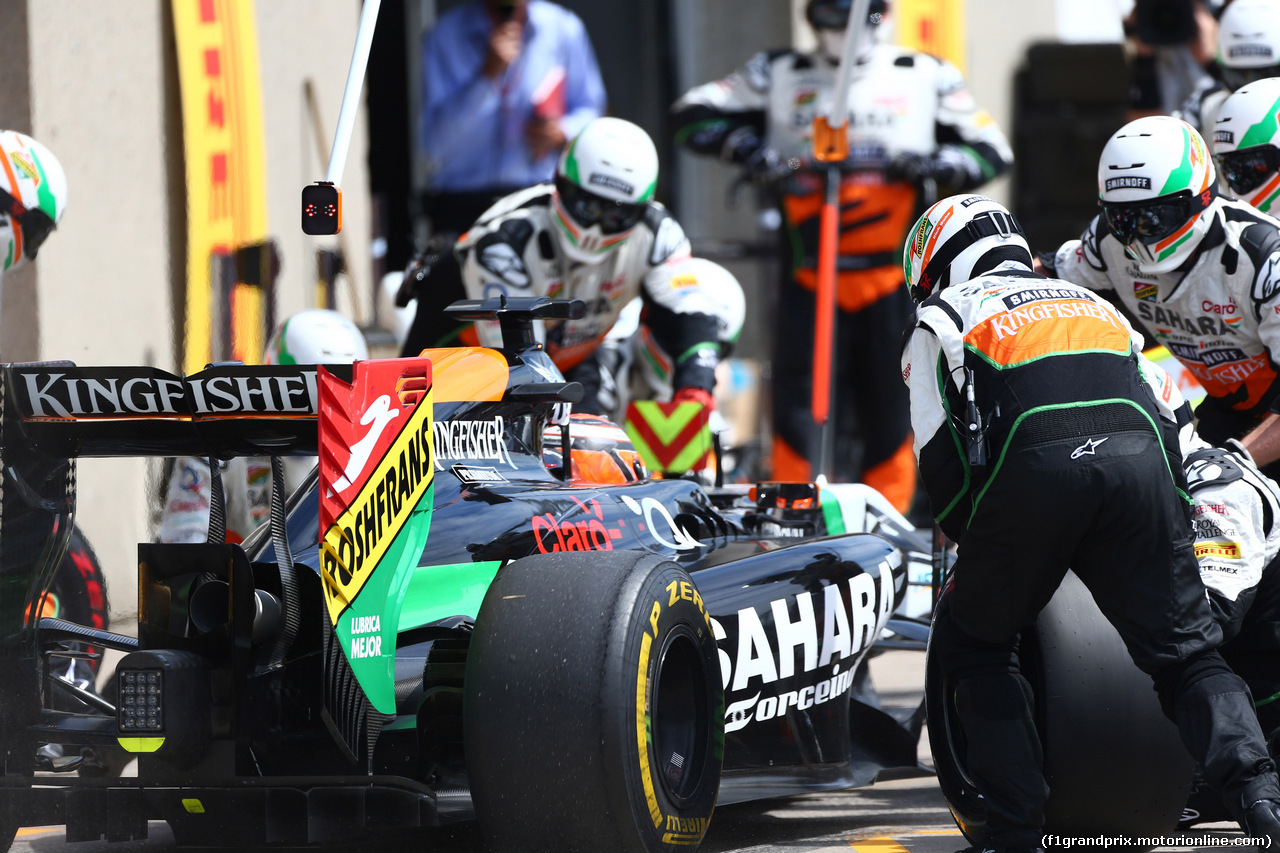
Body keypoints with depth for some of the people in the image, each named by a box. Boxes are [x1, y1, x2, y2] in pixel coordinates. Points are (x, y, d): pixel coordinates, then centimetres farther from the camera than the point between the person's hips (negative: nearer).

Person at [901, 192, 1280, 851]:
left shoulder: (939, 321, 25)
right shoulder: (1098, 306, 37)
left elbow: (940, 462, 15)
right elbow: (1166, 425, 32)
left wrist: (975, 543, 28)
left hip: (1032, 474, -3)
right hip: (1141, 463, 3)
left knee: (975, 648, 16)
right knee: (1186, 654, 10)